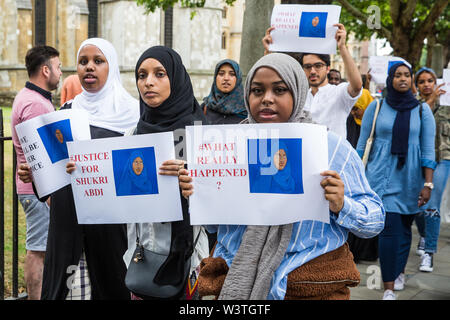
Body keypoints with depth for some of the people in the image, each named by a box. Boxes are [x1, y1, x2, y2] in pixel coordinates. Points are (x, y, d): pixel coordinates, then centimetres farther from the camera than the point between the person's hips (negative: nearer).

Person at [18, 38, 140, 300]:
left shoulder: (128, 110, -1)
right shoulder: (67, 111, 13)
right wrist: (35, 172, -1)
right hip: (68, 218, 4)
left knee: (111, 282, 0)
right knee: (69, 287, 3)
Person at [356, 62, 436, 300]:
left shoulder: (422, 110, 2)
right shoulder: (376, 108, 1)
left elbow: (428, 149, 1)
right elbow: (363, 145, 6)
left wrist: (428, 183, -5)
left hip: (410, 178, 2)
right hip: (382, 177, -1)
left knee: (404, 228, 12)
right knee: (389, 229, -9)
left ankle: (399, 272, 35)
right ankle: (389, 289, -5)